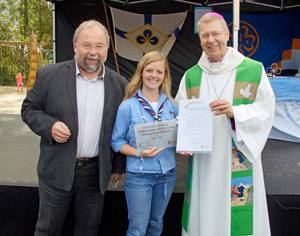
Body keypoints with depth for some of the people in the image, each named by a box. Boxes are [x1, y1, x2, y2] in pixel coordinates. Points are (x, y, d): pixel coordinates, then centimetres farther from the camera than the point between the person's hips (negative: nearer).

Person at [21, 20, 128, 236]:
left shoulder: (119, 84, 0)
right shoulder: (49, 75, -4)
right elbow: (29, 109, 2)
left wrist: (119, 166, 7)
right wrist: (49, 126, -19)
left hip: (95, 172, 1)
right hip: (56, 170, -1)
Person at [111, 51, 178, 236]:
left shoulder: (172, 106, 4)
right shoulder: (128, 106, -7)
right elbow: (117, 141, -5)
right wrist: (139, 153, -19)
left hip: (167, 174, 4)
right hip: (139, 176, -4)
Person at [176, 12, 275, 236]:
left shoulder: (254, 70, 0)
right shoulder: (191, 76, 8)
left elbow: (266, 109, -4)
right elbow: (180, 114, 7)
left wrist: (234, 112, -20)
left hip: (239, 159, -2)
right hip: (202, 160, 3)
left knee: (239, 217, 3)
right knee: (203, 213, 9)